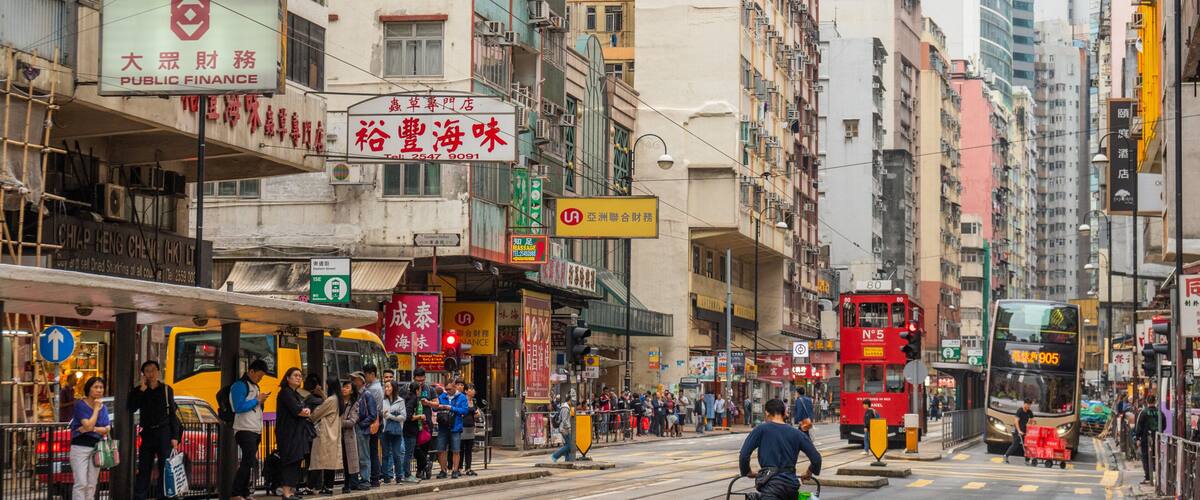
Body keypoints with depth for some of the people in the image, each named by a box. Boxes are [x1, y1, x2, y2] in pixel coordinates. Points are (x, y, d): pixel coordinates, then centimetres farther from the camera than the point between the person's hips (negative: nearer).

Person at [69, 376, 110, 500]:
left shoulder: (103, 407, 12)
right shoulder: (80, 405, -5)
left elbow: (107, 429, 2)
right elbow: (88, 425, -15)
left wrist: (92, 429, -13)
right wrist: (96, 409, -6)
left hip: (96, 447, 5)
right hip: (80, 447, -5)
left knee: (92, 485, 4)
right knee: (81, 484, -14)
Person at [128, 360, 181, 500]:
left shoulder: (166, 389, 4)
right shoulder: (139, 391, 9)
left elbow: (173, 414, 4)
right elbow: (130, 409, -6)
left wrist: (175, 437, -3)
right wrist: (142, 390, -10)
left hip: (164, 432, -2)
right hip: (147, 433, 2)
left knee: (165, 468, -5)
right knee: (143, 469, 4)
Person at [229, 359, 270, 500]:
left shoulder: (254, 386, 19)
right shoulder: (240, 385, -9)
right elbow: (239, 407, -19)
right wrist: (257, 400, -13)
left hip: (255, 431, 9)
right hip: (245, 430, -9)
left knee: (248, 463, 8)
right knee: (248, 462, -14)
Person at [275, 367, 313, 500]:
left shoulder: (296, 394, 21)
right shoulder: (285, 392, -8)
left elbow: (304, 411, 14)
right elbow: (296, 410, -17)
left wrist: (306, 411, -10)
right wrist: (305, 412, 3)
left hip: (297, 433, 9)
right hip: (288, 433, -9)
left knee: (296, 462, 6)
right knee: (289, 462, -12)